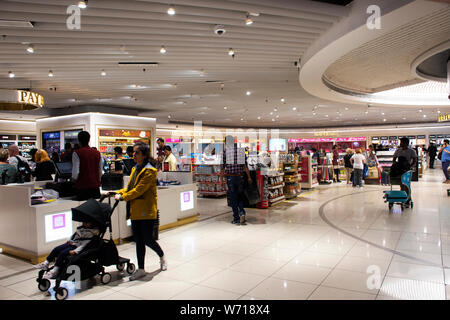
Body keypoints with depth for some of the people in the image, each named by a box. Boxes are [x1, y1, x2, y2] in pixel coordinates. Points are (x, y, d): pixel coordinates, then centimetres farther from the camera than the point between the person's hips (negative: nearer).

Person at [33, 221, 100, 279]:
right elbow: (74, 235, 25)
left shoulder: (93, 232, -16)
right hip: (71, 243, 8)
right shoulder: (81, 227, 10)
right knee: (56, 249, -7)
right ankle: (46, 264, 3)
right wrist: (70, 241, 9)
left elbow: (85, 244, -21)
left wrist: (75, 251, -26)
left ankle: (54, 271, -21)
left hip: (77, 247, -8)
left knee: (63, 253, -24)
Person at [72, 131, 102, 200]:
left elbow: (75, 172, -12)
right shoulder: (97, 153, 7)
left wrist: (74, 179, 8)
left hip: (82, 186, -4)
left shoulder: (77, 153, -7)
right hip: (95, 186, 4)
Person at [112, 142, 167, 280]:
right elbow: (129, 187, 18)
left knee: (147, 239, 0)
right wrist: (118, 192, 3)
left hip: (146, 211, -8)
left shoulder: (149, 171, -14)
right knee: (138, 240, 11)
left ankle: (162, 257, 29)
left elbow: (139, 190, -19)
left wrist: (123, 197, -15)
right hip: (135, 211, 8)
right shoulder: (135, 169, 14)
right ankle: (141, 269, 20)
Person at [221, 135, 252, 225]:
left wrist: (222, 173, 16)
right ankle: (242, 212, -4)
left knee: (233, 198, 4)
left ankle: (236, 219, 6)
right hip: (240, 177, 3)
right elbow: (245, 166, 0)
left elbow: (223, 165, -1)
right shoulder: (241, 151, 5)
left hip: (230, 177, -3)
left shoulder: (226, 151, -4)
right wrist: (249, 177, 1)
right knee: (240, 196, 17)